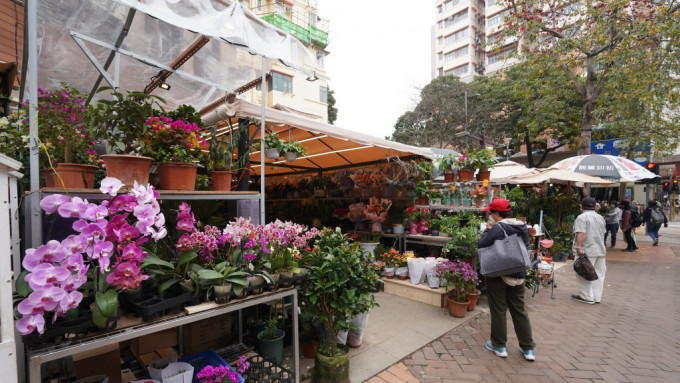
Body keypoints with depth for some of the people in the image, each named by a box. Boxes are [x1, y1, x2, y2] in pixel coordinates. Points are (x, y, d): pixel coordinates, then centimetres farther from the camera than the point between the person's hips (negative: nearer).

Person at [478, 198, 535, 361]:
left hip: (498, 275, -6)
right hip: (518, 275, 6)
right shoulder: (522, 227, 3)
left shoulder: (497, 228, -19)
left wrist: (488, 230, -6)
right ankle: (528, 348, 24)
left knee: (498, 310, 7)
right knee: (519, 310, 16)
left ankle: (499, 345, 19)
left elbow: (481, 245, -19)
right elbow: (526, 245, 17)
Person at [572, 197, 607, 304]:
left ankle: (587, 297, 4)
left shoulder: (582, 217, -12)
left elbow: (581, 234, -22)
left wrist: (578, 247, -21)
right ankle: (597, 297, 17)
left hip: (587, 251, -8)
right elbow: (602, 234, 22)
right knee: (599, 274, 11)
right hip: (601, 250, 8)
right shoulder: (600, 218, 14)